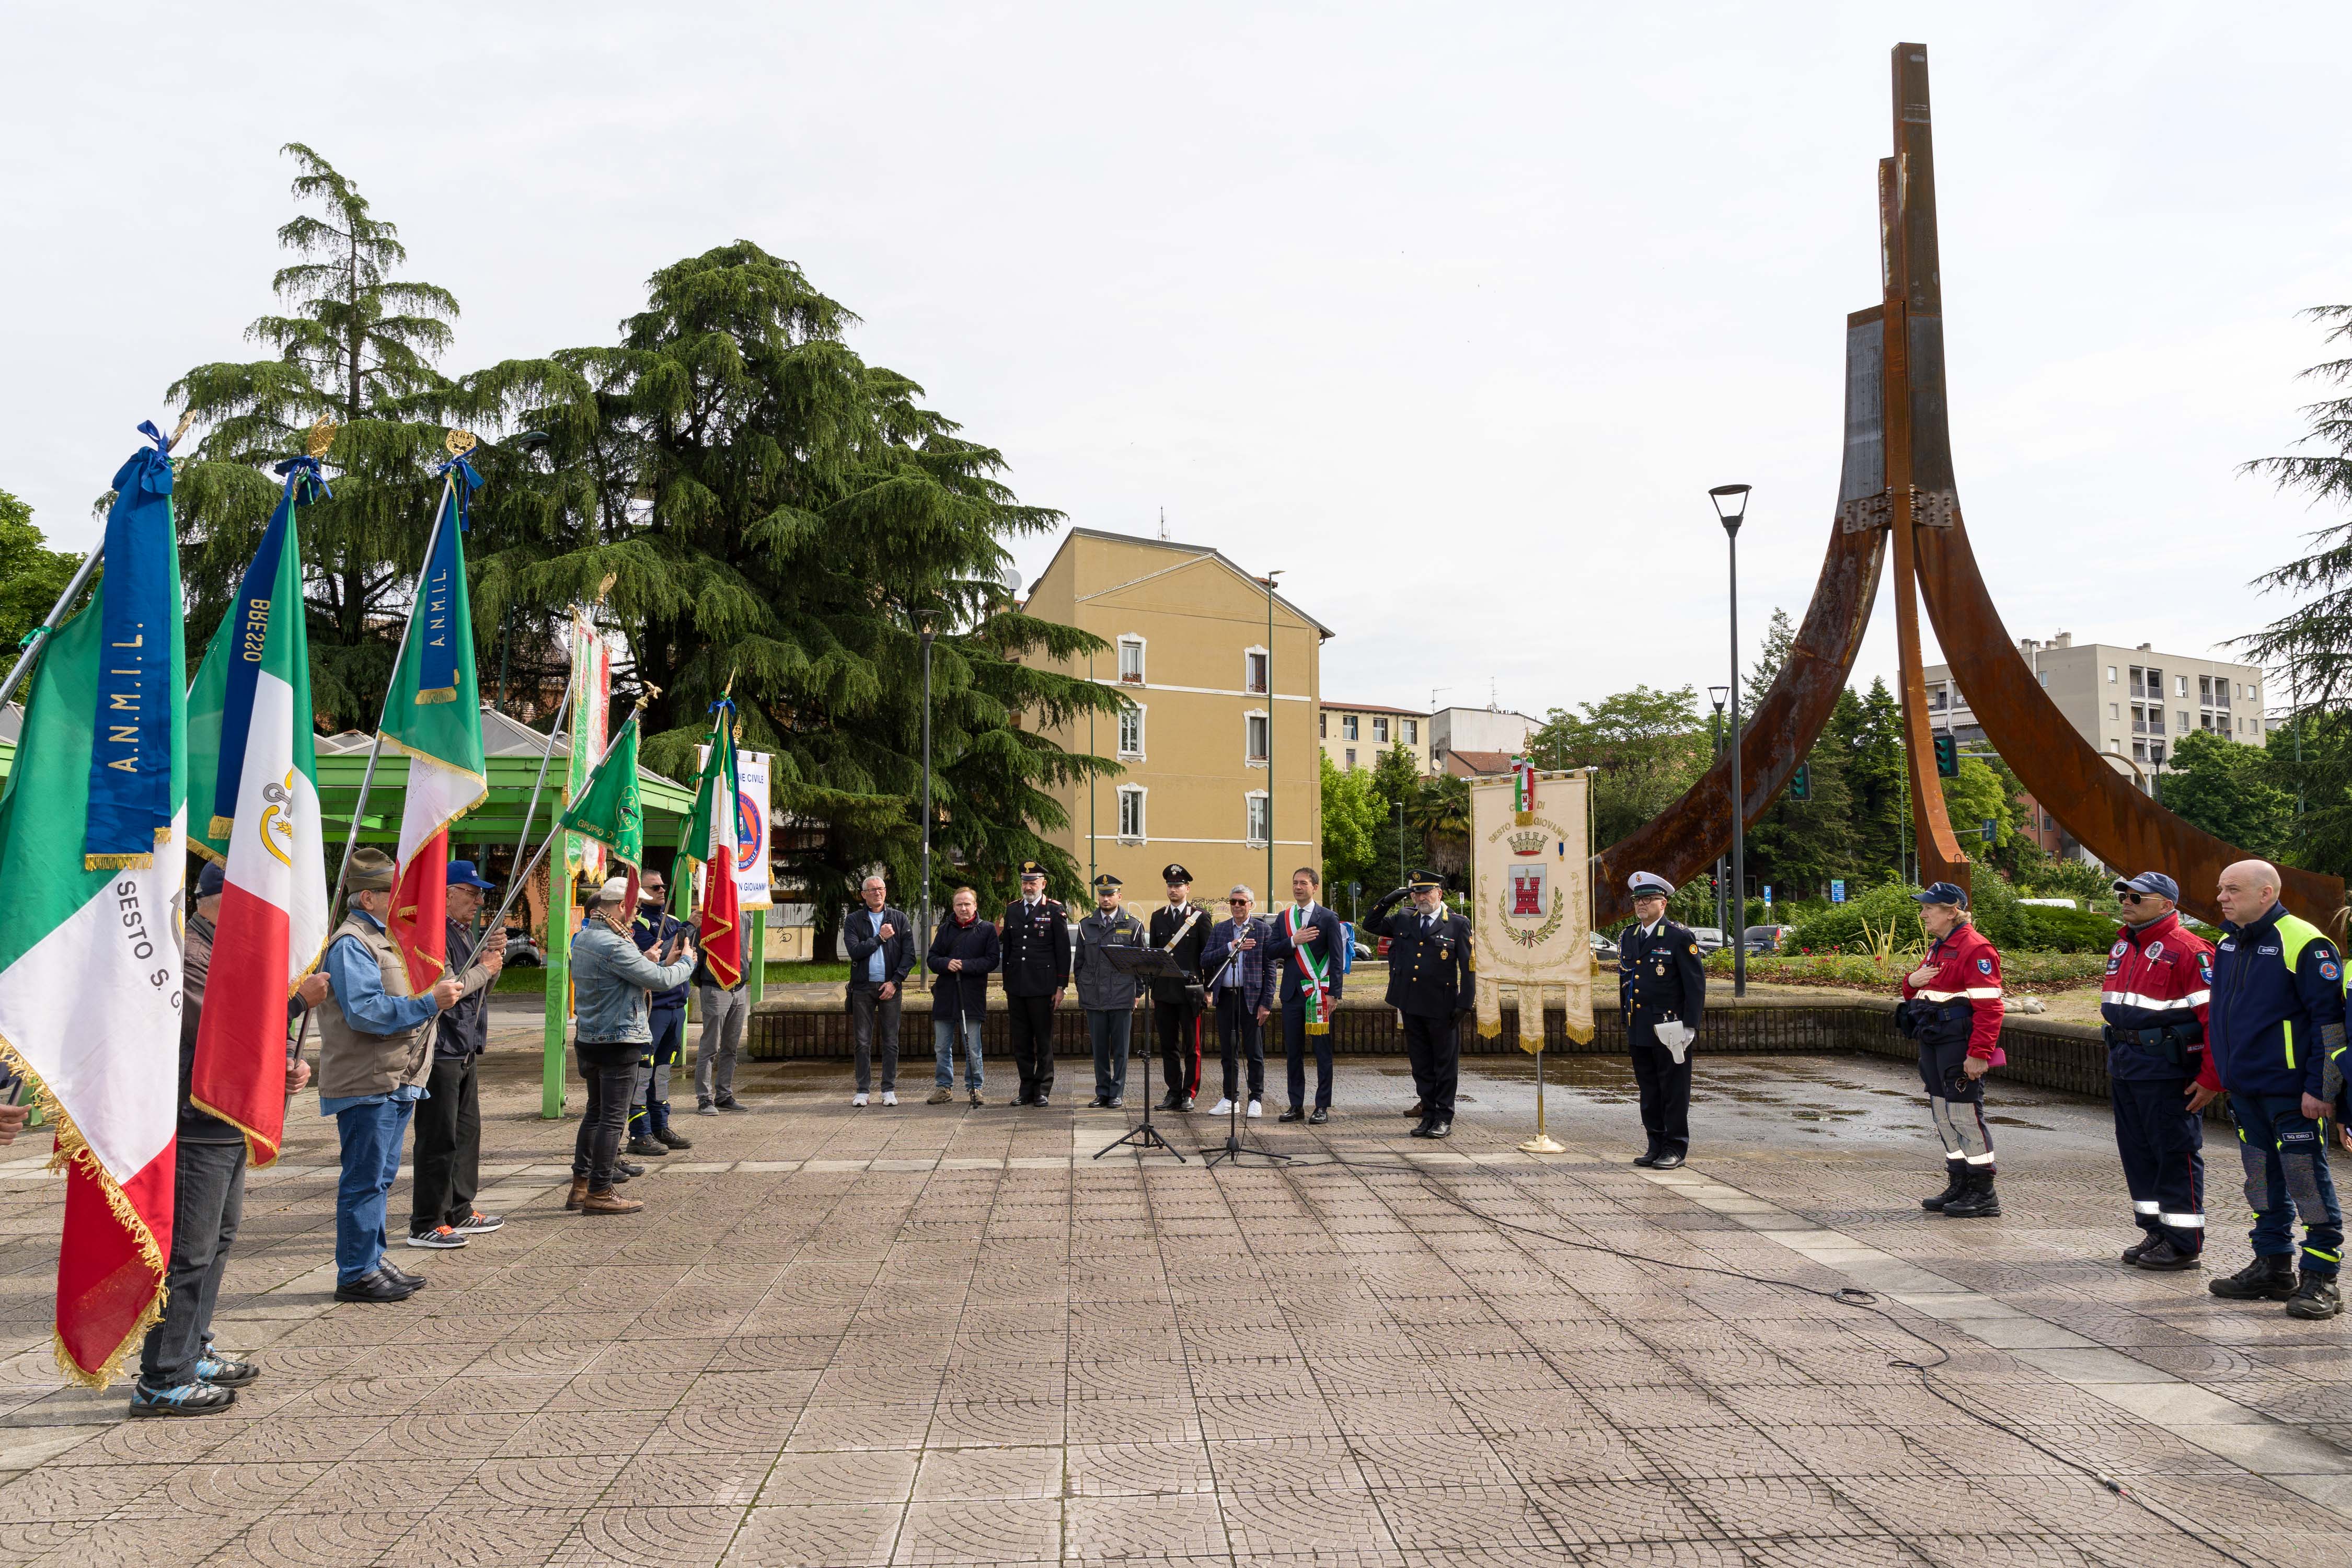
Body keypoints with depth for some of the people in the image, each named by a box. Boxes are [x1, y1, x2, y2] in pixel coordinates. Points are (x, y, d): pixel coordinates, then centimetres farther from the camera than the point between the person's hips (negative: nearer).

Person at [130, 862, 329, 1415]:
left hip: (228, 1126, 11)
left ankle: (191, 1355, 30)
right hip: (196, 1127, -11)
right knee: (189, 1253, -7)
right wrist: (299, 1000, -22)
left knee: (218, 1239, 19)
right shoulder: (186, 957, -17)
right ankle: (161, 1383, 0)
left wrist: (292, 1062, 2)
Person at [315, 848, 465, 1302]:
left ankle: (374, 1261, 25)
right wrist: (430, 1002, -24)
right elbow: (365, 1011, -25)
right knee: (365, 1179, -4)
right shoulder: (351, 943, -14)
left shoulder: (387, 938, 18)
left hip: (396, 1081, 10)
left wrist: (442, 991, 14)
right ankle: (356, 1274, 3)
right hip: (365, 1084, -10)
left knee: (380, 1176, 16)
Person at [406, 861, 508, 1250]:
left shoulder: (465, 932, 16)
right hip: (441, 1052, -10)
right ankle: (426, 1225, 1)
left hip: (465, 1050, 10)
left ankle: (459, 1211, 27)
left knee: (467, 1132, 16)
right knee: (439, 1139, -6)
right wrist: (484, 968, -12)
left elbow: (480, 987, 22)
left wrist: (495, 955, 4)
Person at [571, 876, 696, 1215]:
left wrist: (653, 962, 7)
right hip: (618, 1041, -10)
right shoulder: (614, 945, -21)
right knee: (612, 1117, -2)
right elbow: (660, 980, -18)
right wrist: (687, 962, -2)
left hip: (589, 1039, 10)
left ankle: (581, 1185, 23)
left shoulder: (583, 938, 10)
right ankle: (600, 1193, 3)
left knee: (595, 1111, 19)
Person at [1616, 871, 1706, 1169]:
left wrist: (1690, 1026, -12)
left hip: (1670, 1030, -6)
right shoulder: (1627, 937, 12)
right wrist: (1627, 1021, 15)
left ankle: (1676, 1148, 9)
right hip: (1639, 1030, 6)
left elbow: (1696, 984, -8)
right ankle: (1656, 1145, 19)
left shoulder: (1680, 937, -7)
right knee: (1649, 1090, 11)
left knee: (1674, 1089, 1)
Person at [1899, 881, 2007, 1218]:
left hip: (1960, 1045, -10)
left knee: (1965, 1113, -5)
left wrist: (1979, 1054, -24)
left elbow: (1989, 1007, -20)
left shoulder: (1976, 948, -14)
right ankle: (1959, 1186, 22)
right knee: (1943, 1113, 13)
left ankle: (1984, 1195, 4)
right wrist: (1912, 982, 3)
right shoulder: (1937, 948, 17)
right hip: (1933, 1042, 10)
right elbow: (1919, 993, 28)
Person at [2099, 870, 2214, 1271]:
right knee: (2138, 1151, 13)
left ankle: (2183, 1244, 8)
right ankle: (2156, 1232, 24)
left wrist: (2210, 1076, -19)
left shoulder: (2188, 949, -13)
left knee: (2176, 1154, 0)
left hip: (2165, 1069, -9)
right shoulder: (2122, 947, 15)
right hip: (2125, 1065, 9)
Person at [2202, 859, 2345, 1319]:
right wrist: (2214, 1078, 20)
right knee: (2263, 1181, 14)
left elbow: (2329, 1018, -14)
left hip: (2291, 1091, -8)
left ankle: (2321, 1279, 7)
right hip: (2245, 1090, 8)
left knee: (2307, 1181, -2)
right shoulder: (2228, 944, 12)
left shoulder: (2303, 944, -13)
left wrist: (2320, 1087, -16)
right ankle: (2273, 1267, 24)